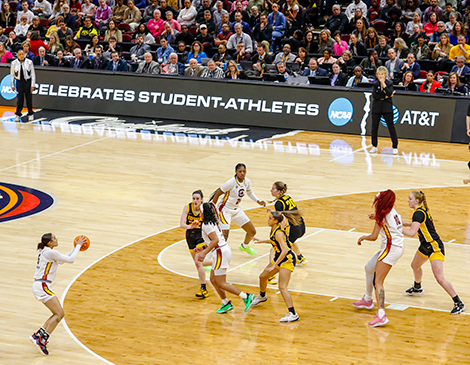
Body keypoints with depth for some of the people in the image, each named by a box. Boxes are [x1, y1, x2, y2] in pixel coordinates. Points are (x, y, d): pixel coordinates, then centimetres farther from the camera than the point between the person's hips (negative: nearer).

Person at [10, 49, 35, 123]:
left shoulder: (29, 62, -6)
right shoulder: (14, 63, -3)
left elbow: (33, 74, -1)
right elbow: (12, 75, 6)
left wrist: (32, 85, -3)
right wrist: (12, 85, 6)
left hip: (28, 82, 0)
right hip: (19, 82, 0)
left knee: (29, 99, 4)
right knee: (19, 99, -1)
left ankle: (30, 114, 19)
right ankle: (18, 115, 13)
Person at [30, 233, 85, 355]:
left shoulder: (44, 251, 16)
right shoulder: (50, 252, -14)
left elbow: (62, 260, 27)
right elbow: (71, 260, -10)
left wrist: (76, 248, 22)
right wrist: (78, 246, 3)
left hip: (40, 285, 10)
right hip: (42, 286, -10)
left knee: (58, 314, 10)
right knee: (59, 313, -12)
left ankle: (37, 335, 7)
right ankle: (42, 341, -16)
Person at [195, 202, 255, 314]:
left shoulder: (206, 225, -14)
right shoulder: (213, 222, 15)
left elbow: (215, 240, -24)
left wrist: (204, 253, -22)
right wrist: (203, 249, 22)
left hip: (221, 252, -10)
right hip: (224, 250, 10)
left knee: (221, 284, -5)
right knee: (213, 279, 16)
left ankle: (246, 297, -9)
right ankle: (226, 304, 20)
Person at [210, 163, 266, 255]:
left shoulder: (247, 182, -5)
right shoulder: (232, 182, -25)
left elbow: (249, 192, 18)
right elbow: (217, 193, -18)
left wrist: (258, 201, 6)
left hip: (236, 210, 7)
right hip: (225, 209, -7)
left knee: (252, 232, 11)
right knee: (224, 236, -19)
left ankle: (244, 246, 41)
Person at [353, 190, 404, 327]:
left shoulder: (383, 215, -12)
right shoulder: (392, 211, 11)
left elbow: (374, 236, -12)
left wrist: (363, 237, 6)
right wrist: (377, 218, 28)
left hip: (391, 248, -10)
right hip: (398, 247, 10)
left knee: (377, 282, -16)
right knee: (369, 268, 26)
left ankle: (381, 315, -30)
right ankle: (367, 300, 43)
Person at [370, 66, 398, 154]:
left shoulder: (389, 83, -2)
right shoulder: (375, 84, 3)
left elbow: (390, 93, -18)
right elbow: (374, 96, -8)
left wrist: (383, 84, -23)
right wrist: (384, 97, -14)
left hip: (387, 108, -2)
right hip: (377, 108, 2)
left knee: (391, 126, -3)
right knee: (374, 126, 4)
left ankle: (395, 147, 3)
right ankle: (374, 146, 17)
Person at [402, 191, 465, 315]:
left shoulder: (419, 213, -22)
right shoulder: (422, 210, 8)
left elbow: (412, 233, -31)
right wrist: (405, 224, 13)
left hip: (435, 247, -11)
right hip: (425, 246, 11)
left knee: (440, 278, -18)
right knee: (415, 266, 32)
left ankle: (459, 303, -13)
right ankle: (417, 288, 60)